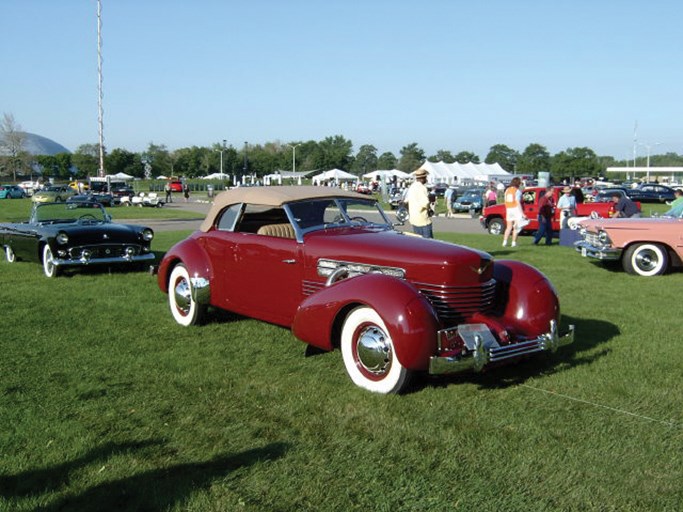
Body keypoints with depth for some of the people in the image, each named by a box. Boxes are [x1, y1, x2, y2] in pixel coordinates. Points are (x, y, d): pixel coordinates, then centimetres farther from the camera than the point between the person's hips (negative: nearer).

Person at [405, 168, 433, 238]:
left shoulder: (411, 187, 12)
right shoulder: (422, 188, -16)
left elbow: (406, 201, 18)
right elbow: (425, 203, -24)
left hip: (413, 219, 9)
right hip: (423, 219, -9)